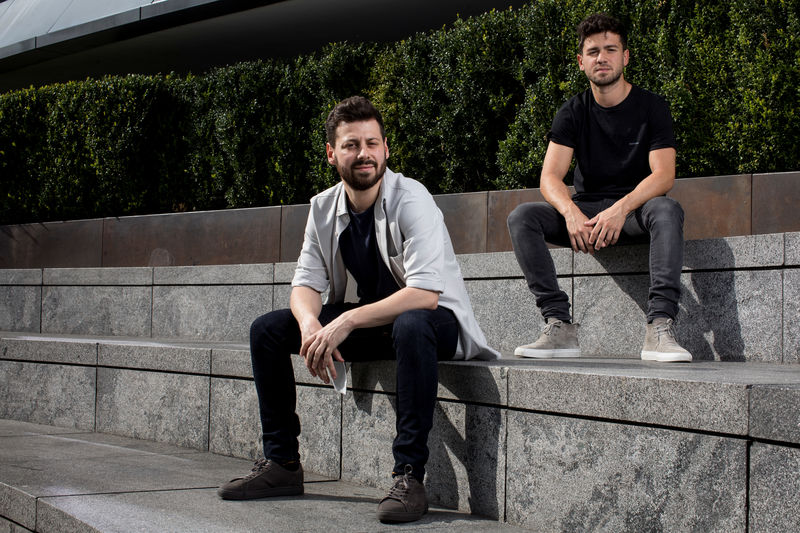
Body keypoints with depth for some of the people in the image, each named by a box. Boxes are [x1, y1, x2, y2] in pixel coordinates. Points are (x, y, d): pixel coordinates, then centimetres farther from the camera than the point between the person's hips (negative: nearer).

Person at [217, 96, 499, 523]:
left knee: (411, 326, -42)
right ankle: (281, 463, 4)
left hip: (433, 318, -6)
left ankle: (409, 474, -35)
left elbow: (425, 294, -30)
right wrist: (310, 324, -25)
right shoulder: (324, 208, -1)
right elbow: (306, 284, -1)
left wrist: (346, 322, -34)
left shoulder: (410, 199, -21)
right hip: (368, 322, 7)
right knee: (267, 329, -5)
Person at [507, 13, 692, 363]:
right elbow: (550, 177, -7)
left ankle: (659, 328, -43)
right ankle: (559, 327, -30)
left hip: (635, 209, -2)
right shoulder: (573, 112, 4)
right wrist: (571, 212, -30)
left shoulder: (651, 107, -2)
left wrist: (622, 208, -32)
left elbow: (664, 174, -14)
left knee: (667, 210, -36)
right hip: (585, 212, 3)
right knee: (522, 217, -22)